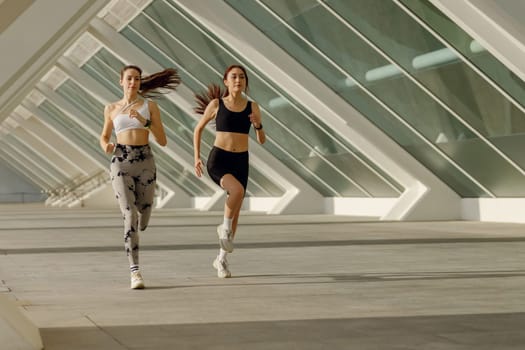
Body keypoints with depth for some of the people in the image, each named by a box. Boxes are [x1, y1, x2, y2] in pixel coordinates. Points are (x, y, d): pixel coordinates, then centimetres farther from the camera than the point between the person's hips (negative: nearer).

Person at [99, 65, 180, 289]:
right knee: (130, 217, -17)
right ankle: (135, 273, -18)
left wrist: (145, 121, -14)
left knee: (142, 222, 8)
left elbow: (162, 141, 2)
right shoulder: (111, 109, 11)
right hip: (121, 163, -1)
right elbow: (104, 136, 22)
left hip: (145, 163, 1)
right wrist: (106, 147, -2)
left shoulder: (150, 106, 6)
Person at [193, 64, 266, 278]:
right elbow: (198, 128, 11)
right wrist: (197, 157, 3)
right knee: (238, 190, -34)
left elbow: (262, 140, 4)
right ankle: (225, 228, -8)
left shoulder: (252, 107, 3)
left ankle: (221, 259, 24)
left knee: (235, 212, 6)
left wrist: (258, 125, -17)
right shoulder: (216, 104, -1)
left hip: (240, 162, 3)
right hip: (218, 160, -3)